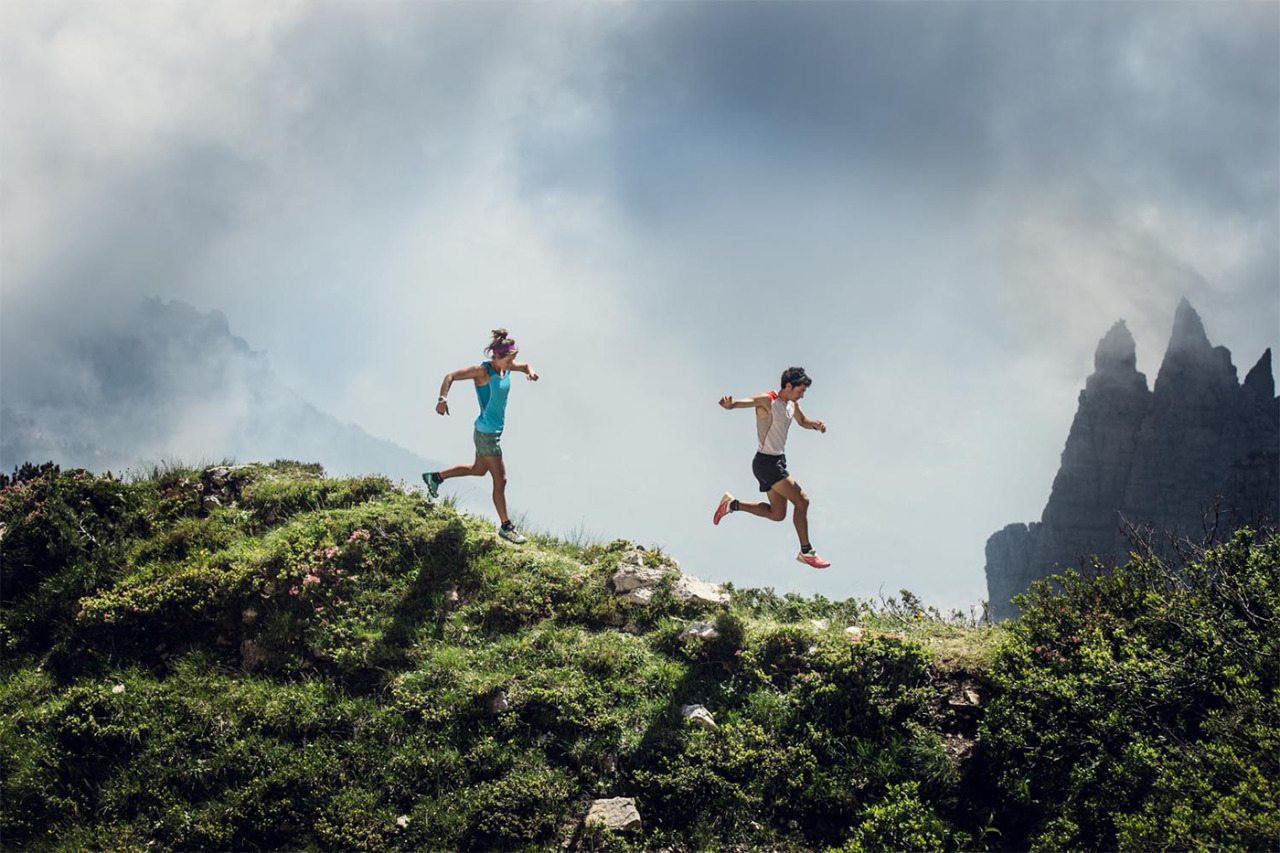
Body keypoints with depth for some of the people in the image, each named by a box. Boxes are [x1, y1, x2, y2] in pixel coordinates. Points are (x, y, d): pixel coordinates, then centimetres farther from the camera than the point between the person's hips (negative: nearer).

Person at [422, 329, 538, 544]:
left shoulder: (506, 367, 2)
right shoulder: (483, 371, -20)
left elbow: (524, 366, 22)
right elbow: (451, 377, -22)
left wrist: (530, 372, -2)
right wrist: (443, 399, -36)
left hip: (495, 431, 9)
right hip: (486, 433, -9)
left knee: (479, 469, 27)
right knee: (500, 480, -2)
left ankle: (435, 477, 42)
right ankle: (506, 527, 10)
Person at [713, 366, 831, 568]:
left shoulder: (792, 403, 8)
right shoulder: (767, 401, -18)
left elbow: (802, 421, 26)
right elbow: (743, 402, -31)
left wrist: (815, 424, 3)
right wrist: (729, 404, -56)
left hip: (778, 461, 9)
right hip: (766, 462, -9)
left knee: (777, 514, 13)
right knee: (802, 500, -12)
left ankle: (732, 504, 22)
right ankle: (807, 552, -4)